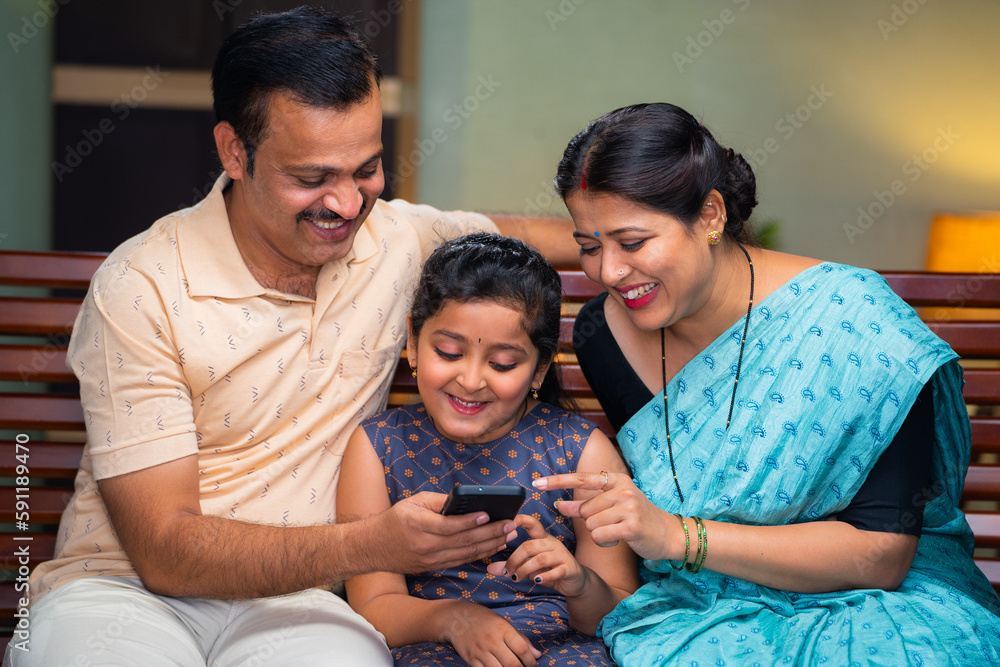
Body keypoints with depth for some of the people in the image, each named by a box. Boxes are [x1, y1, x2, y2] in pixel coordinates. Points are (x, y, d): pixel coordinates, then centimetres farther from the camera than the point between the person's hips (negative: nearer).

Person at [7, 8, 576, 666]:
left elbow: (507, 235, 29)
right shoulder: (141, 289, -13)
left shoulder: (399, 238, 4)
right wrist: (372, 545, -29)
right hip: (127, 588, -3)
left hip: (293, 600, 3)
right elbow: (164, 550, -16)